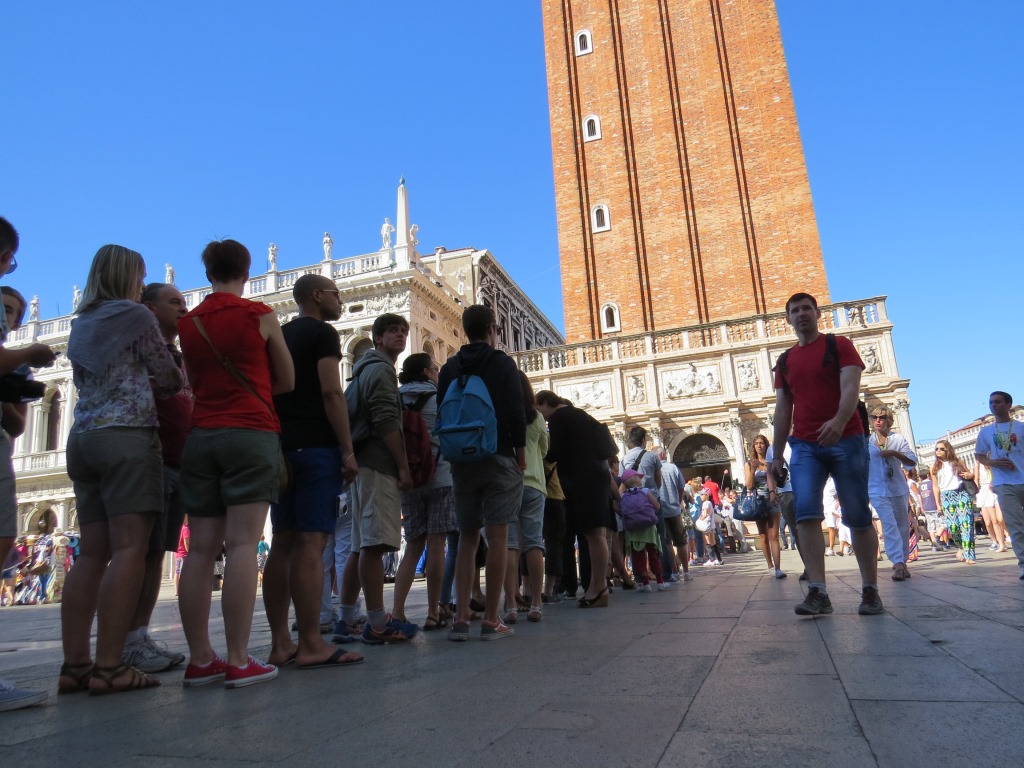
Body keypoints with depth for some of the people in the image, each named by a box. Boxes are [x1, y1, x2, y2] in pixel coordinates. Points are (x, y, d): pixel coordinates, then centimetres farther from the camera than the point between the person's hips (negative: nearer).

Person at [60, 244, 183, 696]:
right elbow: (169, 379, 2)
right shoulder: (136, 315, 0)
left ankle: (74, 664, 4)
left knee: (93, 552, 5)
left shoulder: (80, 325, 21)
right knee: (129, 549, -10)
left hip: (83, 438, 8)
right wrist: (178, 379, 23)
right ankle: (109, 666, -14)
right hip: (127, 436, -8)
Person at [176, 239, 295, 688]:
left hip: (201, 436, 4)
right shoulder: (259, 315, 1)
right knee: (242, 545, -7)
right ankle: (238, 661, -8)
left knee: (200, 549, 4)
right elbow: (287, 381, 9)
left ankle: (199, 660, 6)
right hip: (251, 435, -4)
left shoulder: (187, 324, 12)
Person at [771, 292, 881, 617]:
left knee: (858, 516, 1)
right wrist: (777, 454, 9)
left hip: (846, 440, -3)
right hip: (805, 445, 3)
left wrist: (838, 421, -31)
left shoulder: (839, 345, 3)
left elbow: (850, 388, -12)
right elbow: (782, 409, 14)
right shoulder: (785, 361, 15)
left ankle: (870, 590, 12)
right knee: (806, 513, -13)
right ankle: (818, 591, -15)